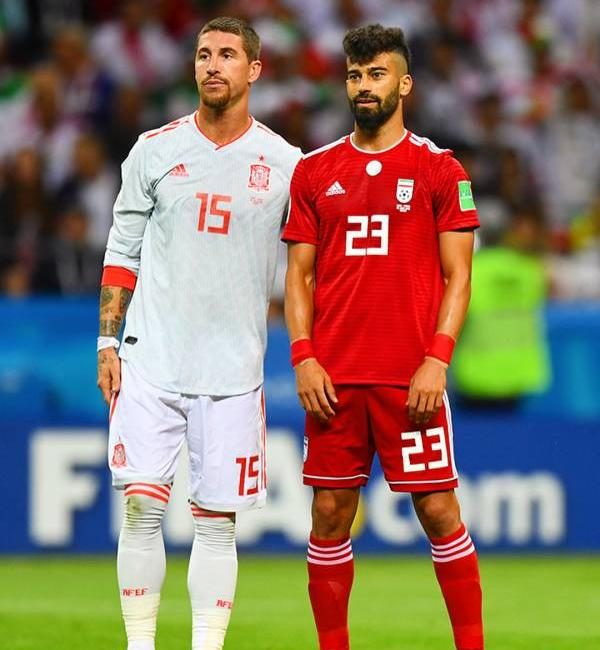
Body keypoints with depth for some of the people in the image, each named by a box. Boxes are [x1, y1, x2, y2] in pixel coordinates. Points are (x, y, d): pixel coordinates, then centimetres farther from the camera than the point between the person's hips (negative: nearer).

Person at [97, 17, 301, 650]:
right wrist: (108, 343, 3)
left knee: (217, 521, 1)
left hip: (233, 368, 0)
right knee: (142, 507, -5)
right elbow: (122, 253, 9)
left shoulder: (284, 164, 3)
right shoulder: (155, 150, 5)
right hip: (152, 359, 0)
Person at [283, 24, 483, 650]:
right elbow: (300, 272, 10)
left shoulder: (440, 169, 2)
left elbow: (457, 275, -1)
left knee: (439, 511, -3)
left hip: (411, 378, -3)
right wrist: (303, 357, -2)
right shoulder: (314, 171, 10)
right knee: (330, 515, 4)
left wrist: (436, 360, -12)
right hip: (333, 377, 3)